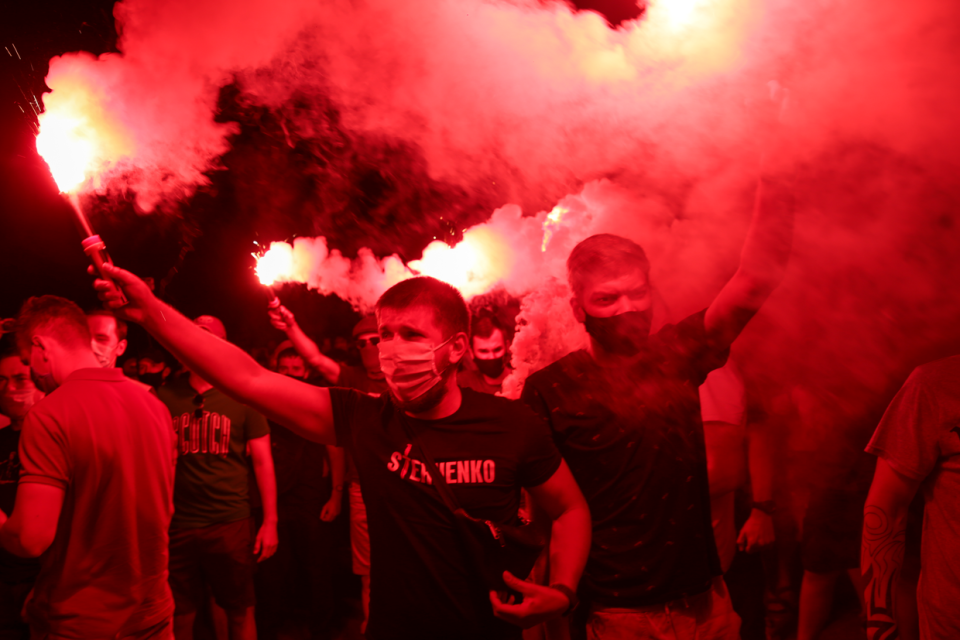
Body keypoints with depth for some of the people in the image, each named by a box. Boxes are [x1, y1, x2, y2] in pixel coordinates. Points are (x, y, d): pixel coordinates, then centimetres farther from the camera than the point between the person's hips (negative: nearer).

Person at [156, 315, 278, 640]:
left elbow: (263, 461, 1)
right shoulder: (166, 397, 2)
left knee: (240, 611, 8)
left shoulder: (242, 397, -1)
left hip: (231, 523, -1)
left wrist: (270, 521, -3)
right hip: (178, 524, 1)